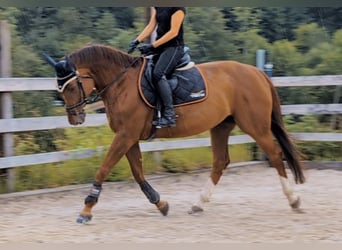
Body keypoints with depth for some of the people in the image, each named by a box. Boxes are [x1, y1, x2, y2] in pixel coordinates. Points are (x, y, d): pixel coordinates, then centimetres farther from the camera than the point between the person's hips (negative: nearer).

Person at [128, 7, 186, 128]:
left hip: (174, 47, -9)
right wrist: (137, 41, -4)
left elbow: (173, 32, -17)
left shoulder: (178, 8, -13)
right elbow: (151, 26, 10)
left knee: (158, 74, -28)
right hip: (159, 47, 9)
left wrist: (152, 46, -20)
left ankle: (169, 115, -28)